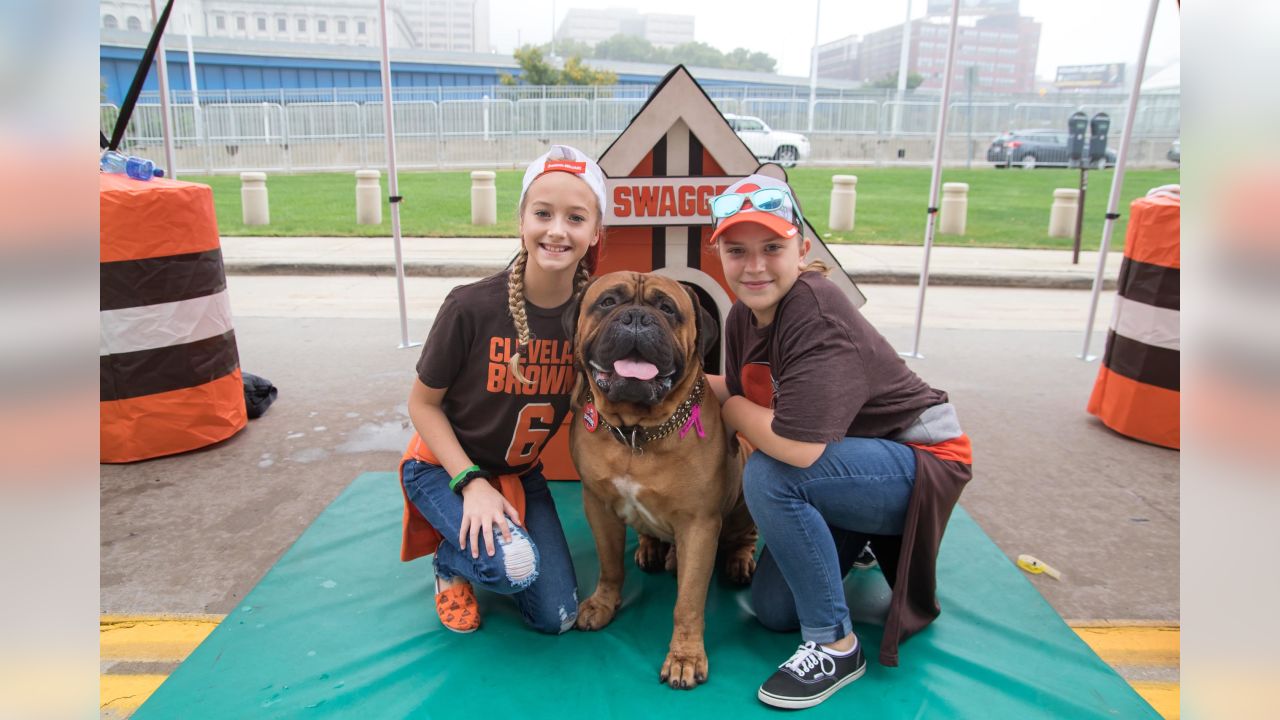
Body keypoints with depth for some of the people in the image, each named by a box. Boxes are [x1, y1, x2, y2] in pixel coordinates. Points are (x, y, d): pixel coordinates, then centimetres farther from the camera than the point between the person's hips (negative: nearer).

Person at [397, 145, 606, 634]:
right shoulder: (472, 308, -25)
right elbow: (422, 402, -13)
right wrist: (471, 482, -20)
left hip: (520, 474, 4)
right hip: (444, 466, -4)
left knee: (555, 618, 2)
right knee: (514, 566, -29)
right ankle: (451, 560, 5)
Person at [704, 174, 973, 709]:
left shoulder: (817, 313, -30)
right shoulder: (743, 316, -4)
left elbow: (795, 446, -38)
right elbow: (744, 400, 3)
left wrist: (725, 403, -22)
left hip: (922, 462, -8)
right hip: (848, 472, 8)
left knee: (769, 478, -33)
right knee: (773, 610, 7)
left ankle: (835, 646, -13)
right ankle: (861, 543, 35)